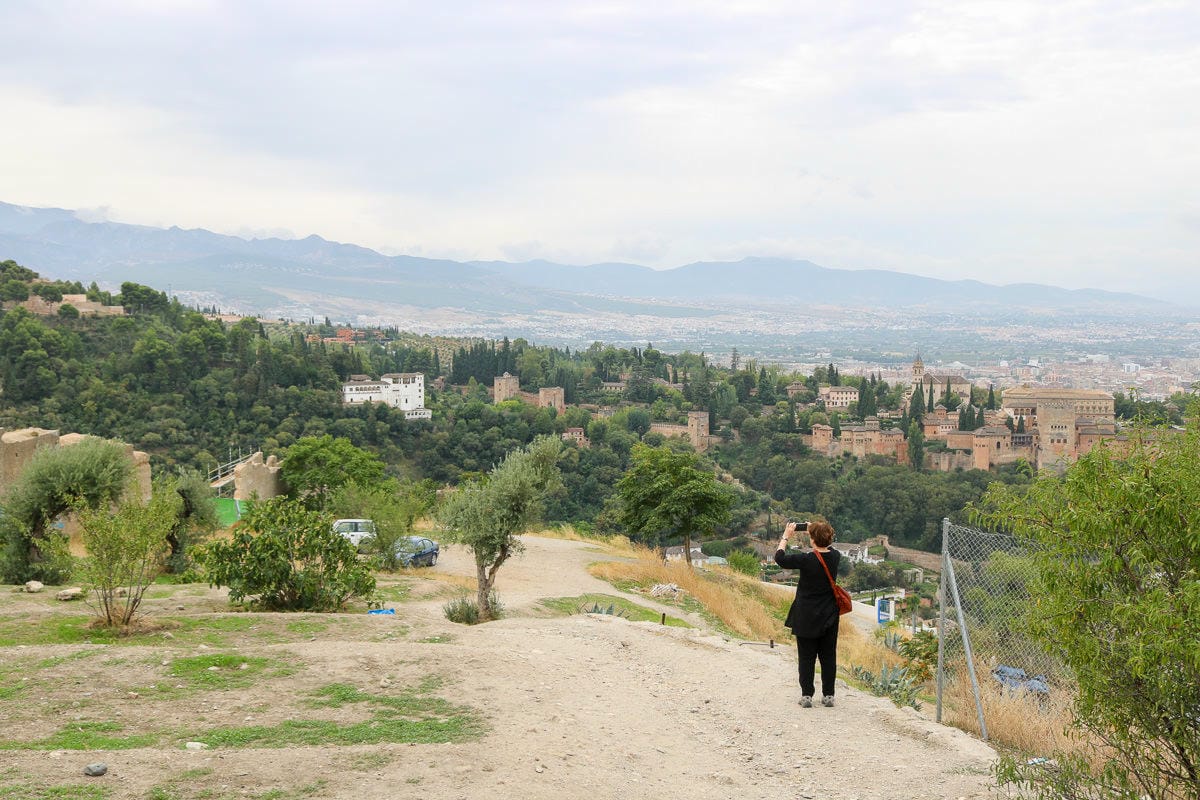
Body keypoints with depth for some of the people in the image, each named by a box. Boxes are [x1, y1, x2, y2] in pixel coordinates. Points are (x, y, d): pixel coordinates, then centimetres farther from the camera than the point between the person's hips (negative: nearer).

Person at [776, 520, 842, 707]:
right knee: (828, 656, 10)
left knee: (806, 657, 5)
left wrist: (786, 536, 5)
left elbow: (779, 558, -6)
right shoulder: (835, 557, -5)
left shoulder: (806, 560, -19)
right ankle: (828, 695, 13)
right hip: (829, 616, 4)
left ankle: (806, 695, 6)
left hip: (806, 618, -4)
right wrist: (815, 530, 20)